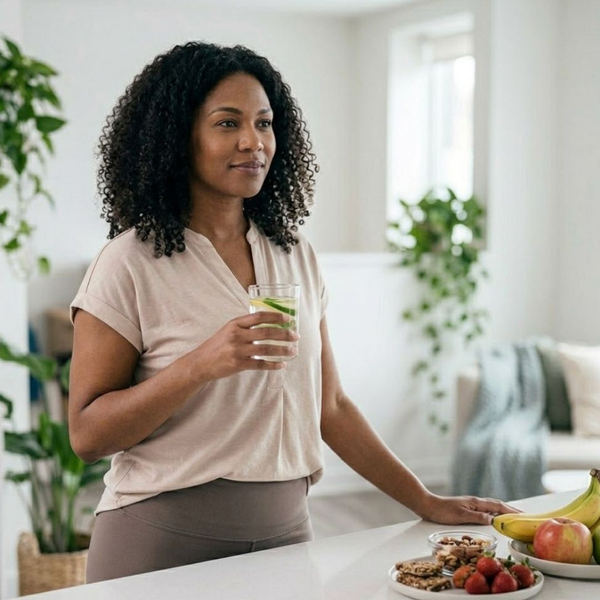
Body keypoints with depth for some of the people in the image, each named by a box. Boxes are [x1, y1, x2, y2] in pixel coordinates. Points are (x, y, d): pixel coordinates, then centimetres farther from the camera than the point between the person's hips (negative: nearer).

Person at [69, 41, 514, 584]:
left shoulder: (296, 257, 7)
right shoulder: (131, 265, -9)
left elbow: (330, 408, 11)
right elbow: (86, 434, -12)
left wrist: (427, 503, 8)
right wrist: (203, 364, -24)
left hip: (285, 530, 5)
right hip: (166, 538, -4)